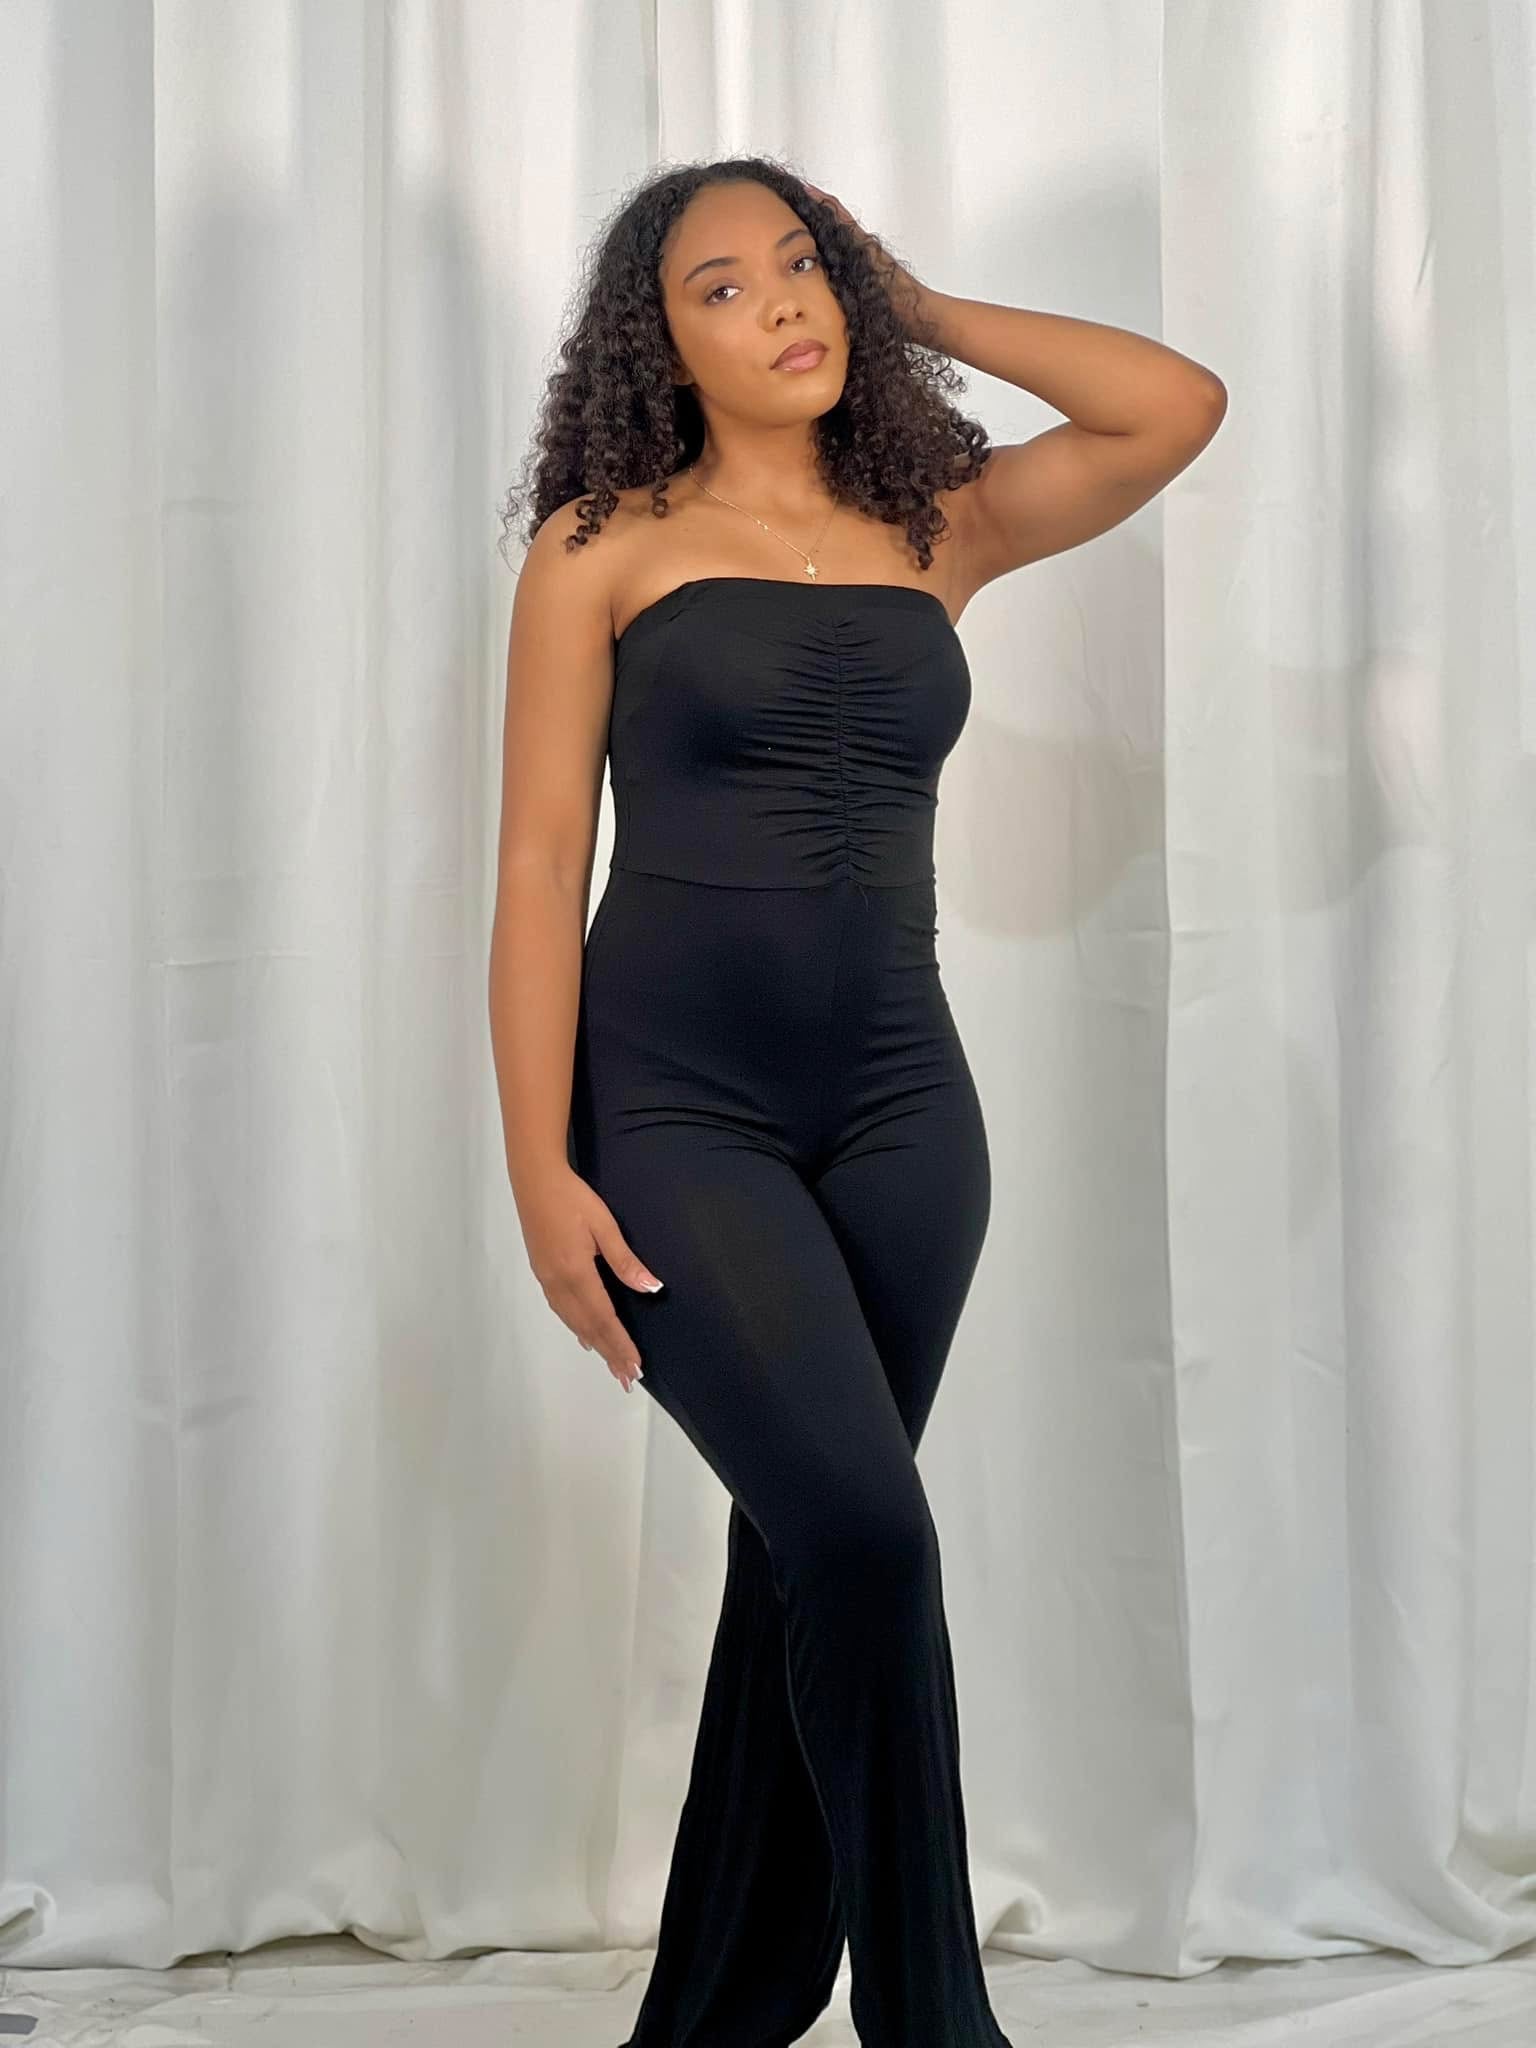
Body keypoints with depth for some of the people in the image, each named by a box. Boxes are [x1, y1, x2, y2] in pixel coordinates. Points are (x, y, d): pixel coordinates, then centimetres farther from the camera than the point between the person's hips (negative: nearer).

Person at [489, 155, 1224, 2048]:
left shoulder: (934, 530, 11)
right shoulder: (605, 545, 1)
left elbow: (1180, 408, 4)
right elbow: (539, 866, -3)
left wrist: (919, 309, 10)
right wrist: (540, 1172, -10)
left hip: (901, 1110, 4)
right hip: (674, 1112, -4)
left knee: (805, 1556, 8)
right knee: (866, 1530, -17)